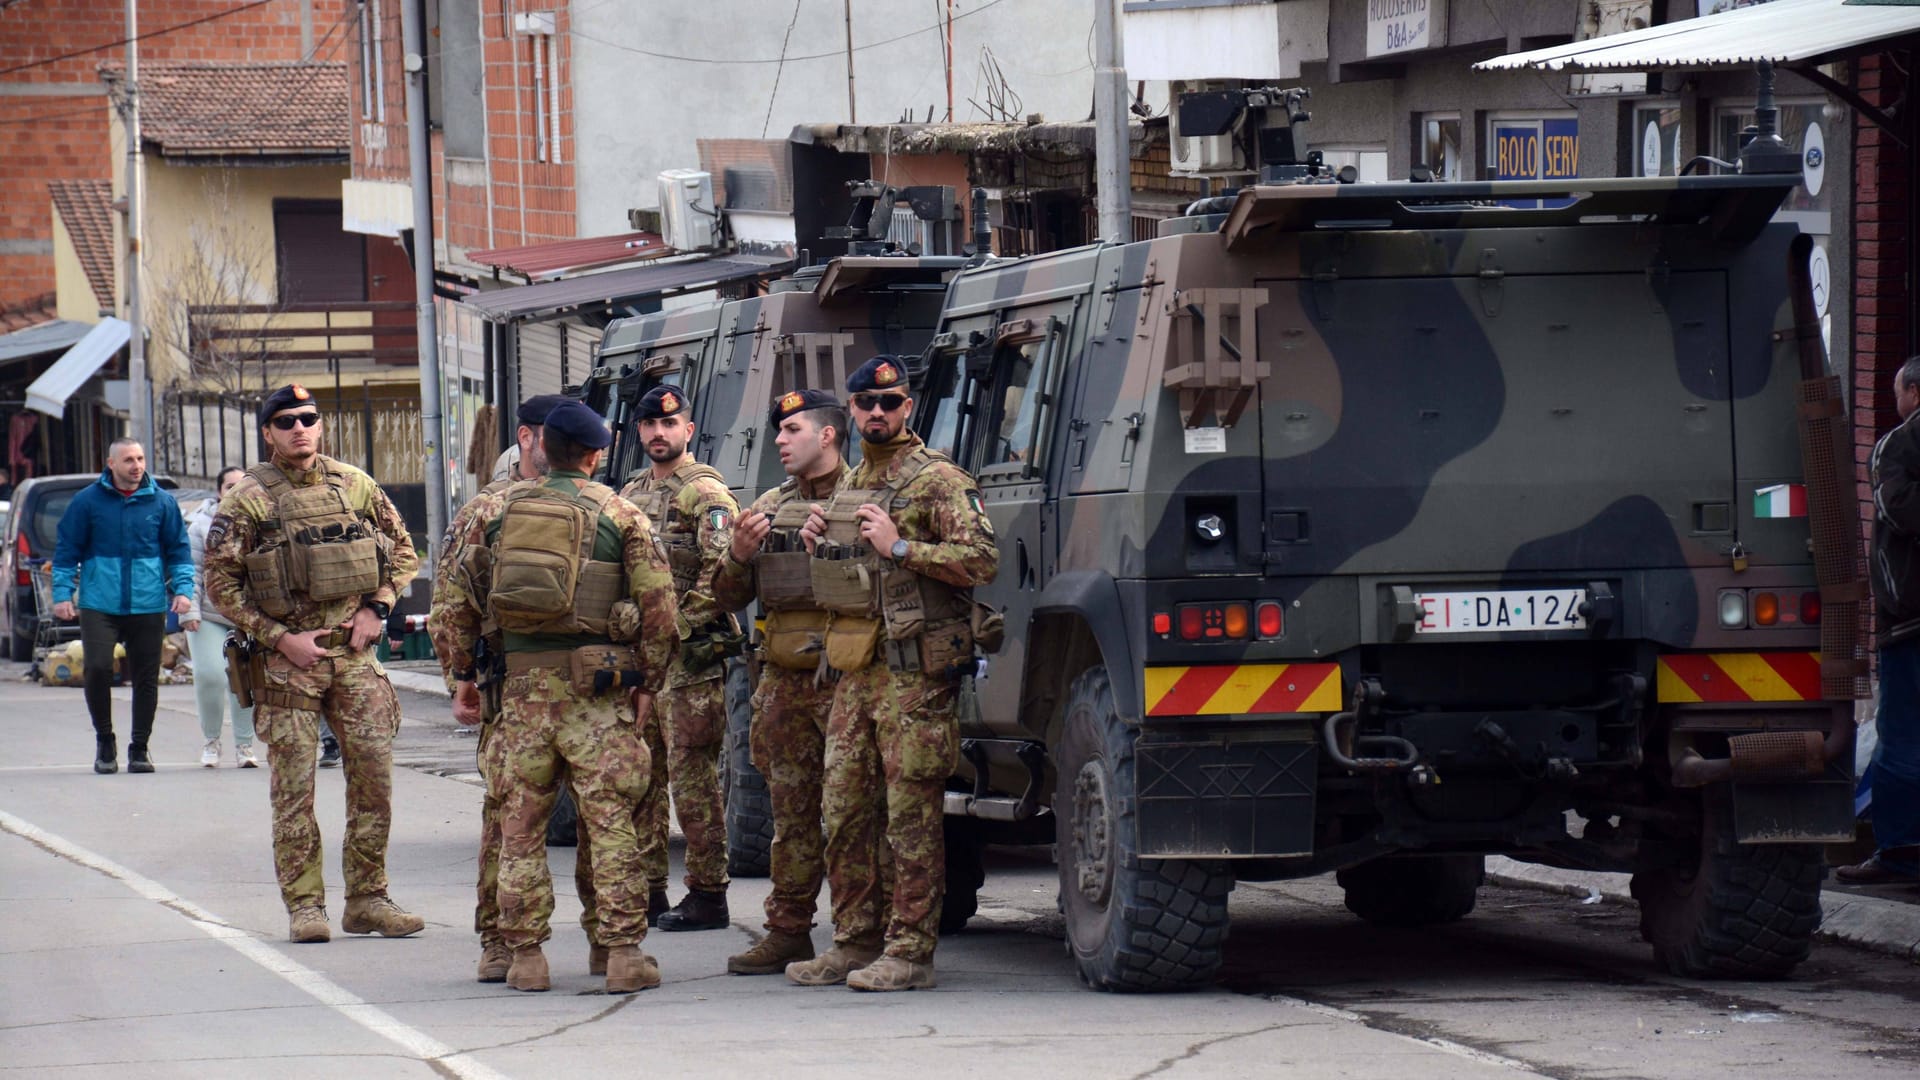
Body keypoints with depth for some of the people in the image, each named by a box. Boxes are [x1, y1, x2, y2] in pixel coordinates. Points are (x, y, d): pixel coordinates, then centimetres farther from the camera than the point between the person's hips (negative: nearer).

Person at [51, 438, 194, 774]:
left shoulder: (161, 502, 6)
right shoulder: (88, 501, 3)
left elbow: (179, 549, 11)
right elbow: (67, 551, 7)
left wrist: (182, 588, -2)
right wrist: (62, 593, -1)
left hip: (148, 606, 2)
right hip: (99, 605, -2)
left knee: (146, 677, 4)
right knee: (97, 668, -15)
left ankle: (139, 749, 16)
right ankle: (104, 740, 5)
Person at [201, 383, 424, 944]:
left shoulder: (356, 486, 7)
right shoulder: (247, 499, -2)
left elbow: (402, 551, 18)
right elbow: (221, 584, -3)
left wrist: (377, 608, 2)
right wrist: (281, 639, -10)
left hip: (354, 652, 3)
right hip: (285, 661, -3)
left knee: (374, 773, 1)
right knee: (294, 786, -2)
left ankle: (367, 898, 10)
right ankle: (305, 905, 4)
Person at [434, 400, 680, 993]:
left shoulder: (499, 510, 7)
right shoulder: (616, 512, 0)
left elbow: (459, 599, 9)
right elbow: (658, 603, -4)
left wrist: (463, 672, 18)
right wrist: (648, 679, 4)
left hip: (521, 681, 2)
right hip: (595, 686, -2)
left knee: (520, 824, 9)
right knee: (610, 821, 0)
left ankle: (526, 955, 9)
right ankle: (623, 952, -3)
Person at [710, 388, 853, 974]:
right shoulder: (767, 509, 18)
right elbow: (726, 598, 18)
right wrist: (738, 556, -1)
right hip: (783, 679, 6)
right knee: (791, 813, 9)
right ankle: (788, 932, 13)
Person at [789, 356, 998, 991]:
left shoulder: (938, 481, -5)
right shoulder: (847, 488, 20)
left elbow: (982, 561, -15)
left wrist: (900, 547, -17)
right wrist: (818, 544, 10)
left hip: (914, 673, -8)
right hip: (854, 673, 8)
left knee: (911, 814, -6)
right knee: (844, 812, 8)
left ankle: (910, 951, -5)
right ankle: (856, 942, 16)